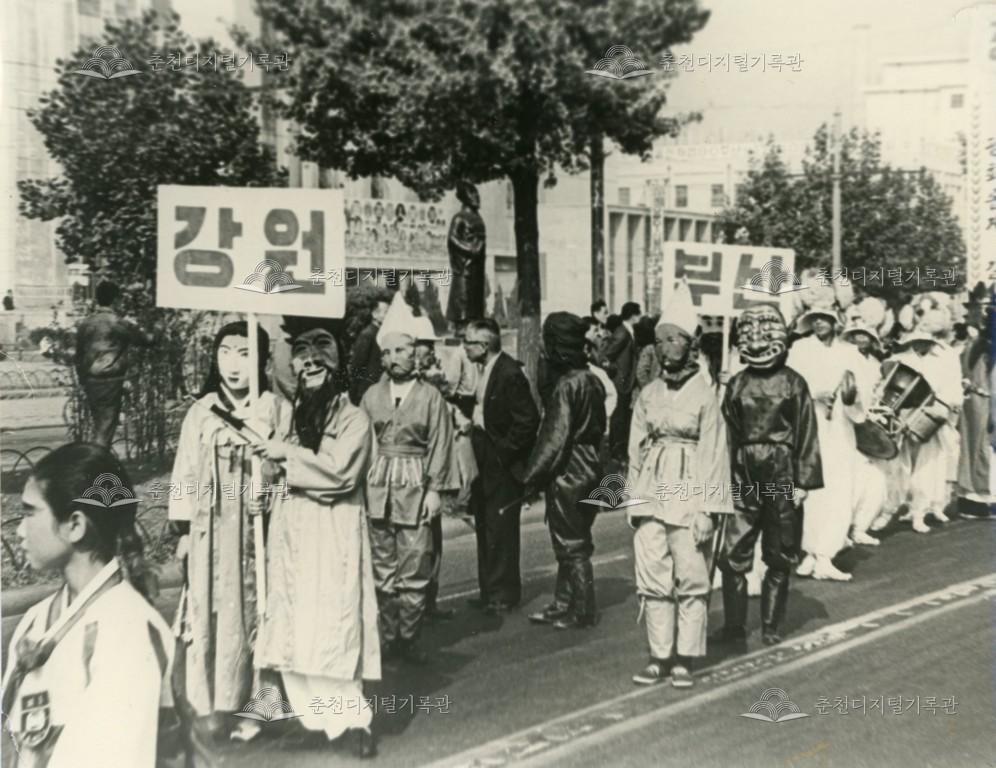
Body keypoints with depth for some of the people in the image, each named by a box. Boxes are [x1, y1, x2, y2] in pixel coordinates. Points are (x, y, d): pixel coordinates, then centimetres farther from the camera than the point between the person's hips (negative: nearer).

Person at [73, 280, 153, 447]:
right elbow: (145, 339, 5)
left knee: (99, 425, 21)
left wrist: (82, 380, 19)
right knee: (106, 427, -2)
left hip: (90, 381, 5)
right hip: (111, 382, -5)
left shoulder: (85, 324, 5)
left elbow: (79, 355, 10)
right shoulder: (120, 324, -9)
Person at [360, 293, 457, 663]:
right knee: (382, 566, 7)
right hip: (377, 488, 2)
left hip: (415, 489, -2)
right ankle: (388, 636, 16)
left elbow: (440, 445, -1)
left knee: (414, 568, -2)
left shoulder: (430, 396, 1)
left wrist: (435, 489, -7)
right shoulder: (372, 395, 8)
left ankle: (408, 638, 8)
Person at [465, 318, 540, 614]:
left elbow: (528, 421, -20)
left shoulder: (510, 374, -18)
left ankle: (503, 594, 7)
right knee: (484, 527, 13)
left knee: (500, 529, -3)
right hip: (484, 462, 9)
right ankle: (489, 591, 22)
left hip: (503, 465, -9)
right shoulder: (484, 371, 8)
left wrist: (503, 452, -16)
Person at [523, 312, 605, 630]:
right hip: (588, 470, 9)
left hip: (567, 475, -9)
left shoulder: (566, 385, -19)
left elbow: (555, 439, -21)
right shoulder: (591, 380, 8)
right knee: (572, 545, 16)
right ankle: (564, 605, 25)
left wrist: (532, 476, -13)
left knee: (572, 546, 1)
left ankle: (582, 611, 9)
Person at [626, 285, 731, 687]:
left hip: (688, 492, -4)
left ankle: (685, 659, 11)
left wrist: (707, 507, -10)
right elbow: (636, 449, 13)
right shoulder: (648, 394, 8)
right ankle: (659, 657, 15)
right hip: (651, 492, 4)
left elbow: (713, 453, -6)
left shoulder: (704, 393, -5)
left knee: (690, 577, 0)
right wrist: (634, 499, 9)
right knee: (652, 577, 5)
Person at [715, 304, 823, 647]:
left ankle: (771, 627, 18)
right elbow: (728, 434, 8)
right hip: (744, 476, 2)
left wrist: (803, 481, -8)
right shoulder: (736, 384, 6)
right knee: (733, 555, -3)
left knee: (780, 558, 7)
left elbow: (806, 434, -2)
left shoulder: (793, 382, -1)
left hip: (783, 475, -2)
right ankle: (734, 628, 6)